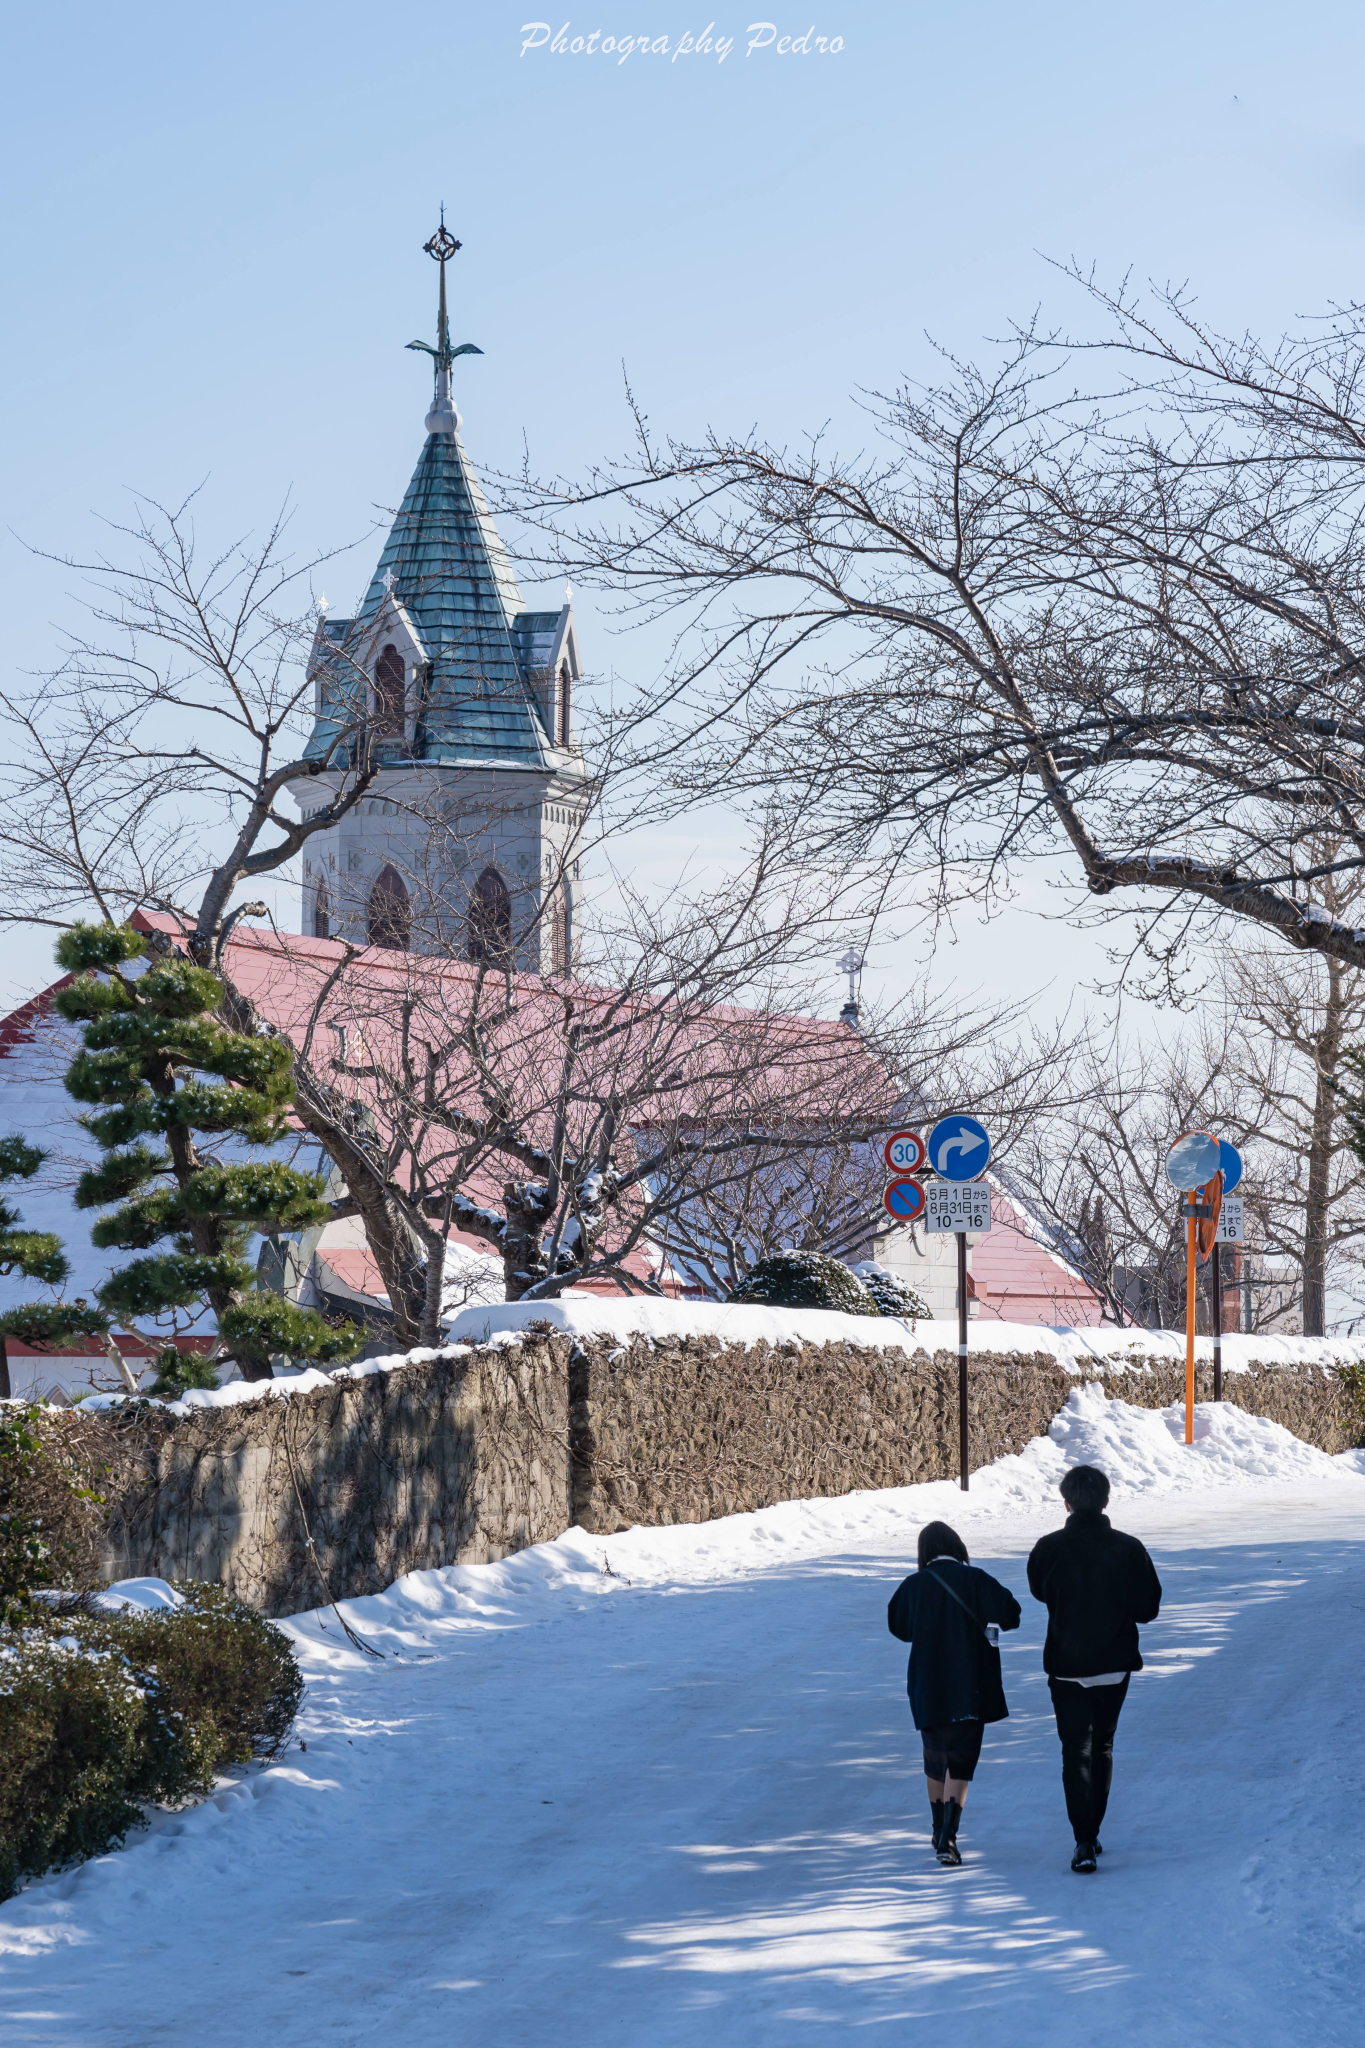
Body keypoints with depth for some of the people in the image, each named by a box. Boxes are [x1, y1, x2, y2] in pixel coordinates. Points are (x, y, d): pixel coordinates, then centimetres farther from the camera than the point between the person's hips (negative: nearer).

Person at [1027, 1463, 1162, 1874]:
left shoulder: (1049, 1548, -11)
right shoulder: (1128, 1549, -10)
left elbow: (1039, 1592, 8)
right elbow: (1148, 1608, -6)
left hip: (1066, 1666, -2)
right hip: (1114, 1665, 2)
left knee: (1076, 1749, 1)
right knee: (1102, 1747, 19)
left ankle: (1084, 1843, -13)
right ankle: (1092, 1834, 26)